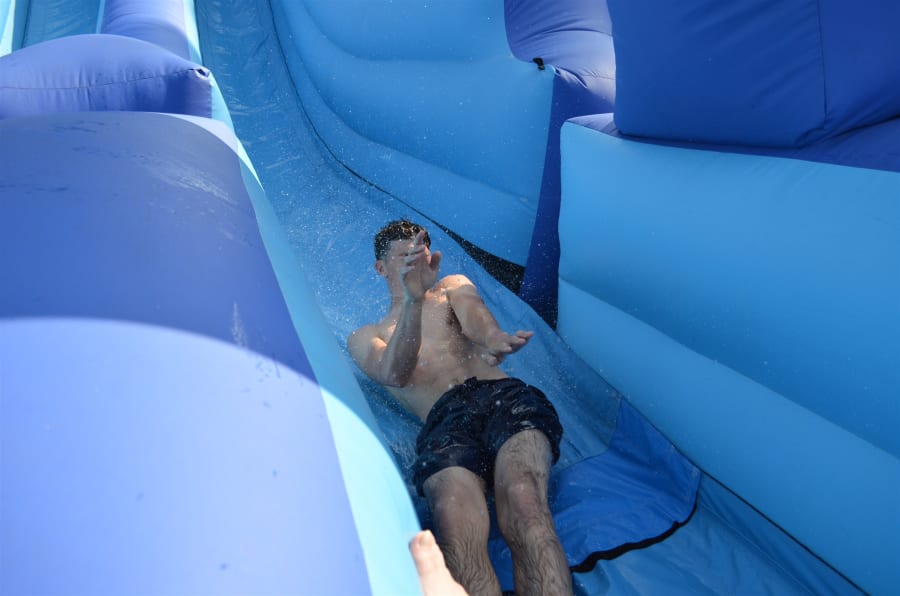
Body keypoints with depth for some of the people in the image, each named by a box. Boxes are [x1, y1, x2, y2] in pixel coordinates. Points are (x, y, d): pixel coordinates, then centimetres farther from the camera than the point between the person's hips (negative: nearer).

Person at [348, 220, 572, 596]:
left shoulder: (454, 287, 33)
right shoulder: (365, 338, 26)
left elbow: (479, 323, 7)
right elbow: (396, 375, 0)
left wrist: (494, 342, -21)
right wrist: (414, 299, -17)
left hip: (503, 395, 2)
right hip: (444, 418, -1)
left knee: (524, 505, -33)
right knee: (458, 529, -35)